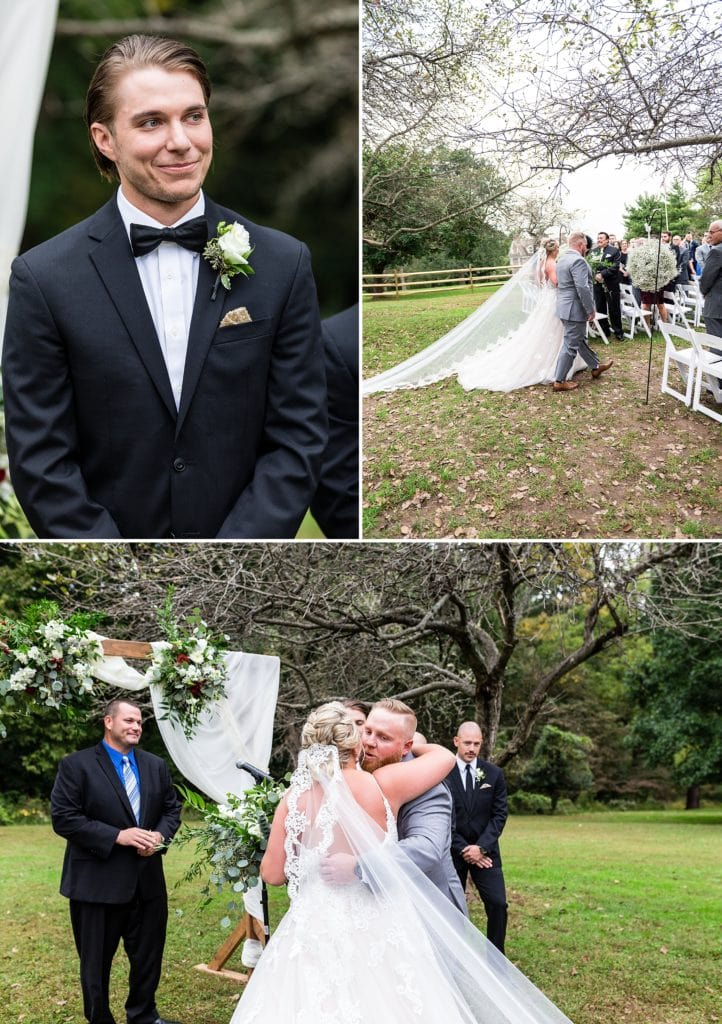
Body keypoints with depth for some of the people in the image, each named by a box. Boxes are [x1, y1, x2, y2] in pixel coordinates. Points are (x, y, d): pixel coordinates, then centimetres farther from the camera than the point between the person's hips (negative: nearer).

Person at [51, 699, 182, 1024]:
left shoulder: (156, 765, 9)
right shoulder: (76, 765, -8)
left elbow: (172, 809, 13)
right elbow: (63, 818, -15)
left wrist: (160, 836, -9)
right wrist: (117, 836, -20)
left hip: (148, 880, 5)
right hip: (97, 883, -5)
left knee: (149, 955, 16)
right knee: (96, 961, 9)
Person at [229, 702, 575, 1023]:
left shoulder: (295, 798, -8)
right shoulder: (382, 786, -9)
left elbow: (273, 874, 1)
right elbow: (445, 757, 6)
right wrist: (418, 746, 25)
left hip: (317, 932, 0)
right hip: (380, 930, 0)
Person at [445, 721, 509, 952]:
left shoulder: (494, 774, 0)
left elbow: (499, 814, 0)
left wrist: (481, 847, -11)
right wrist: (463, 849, -11)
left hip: (485, 850, 2)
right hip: (452, 851, -1)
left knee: (498, 904, -5)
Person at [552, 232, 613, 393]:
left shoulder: (562, 260, 12)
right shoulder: (578, 261, -19)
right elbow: (583, 288, -25)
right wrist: (591, 310, -17)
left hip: (564, 307, 10)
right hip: (575, 309, -10)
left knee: (579, 339, 21)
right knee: (571, 345, -4)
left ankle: (595, 367, 38)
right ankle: (559, 381, -1)